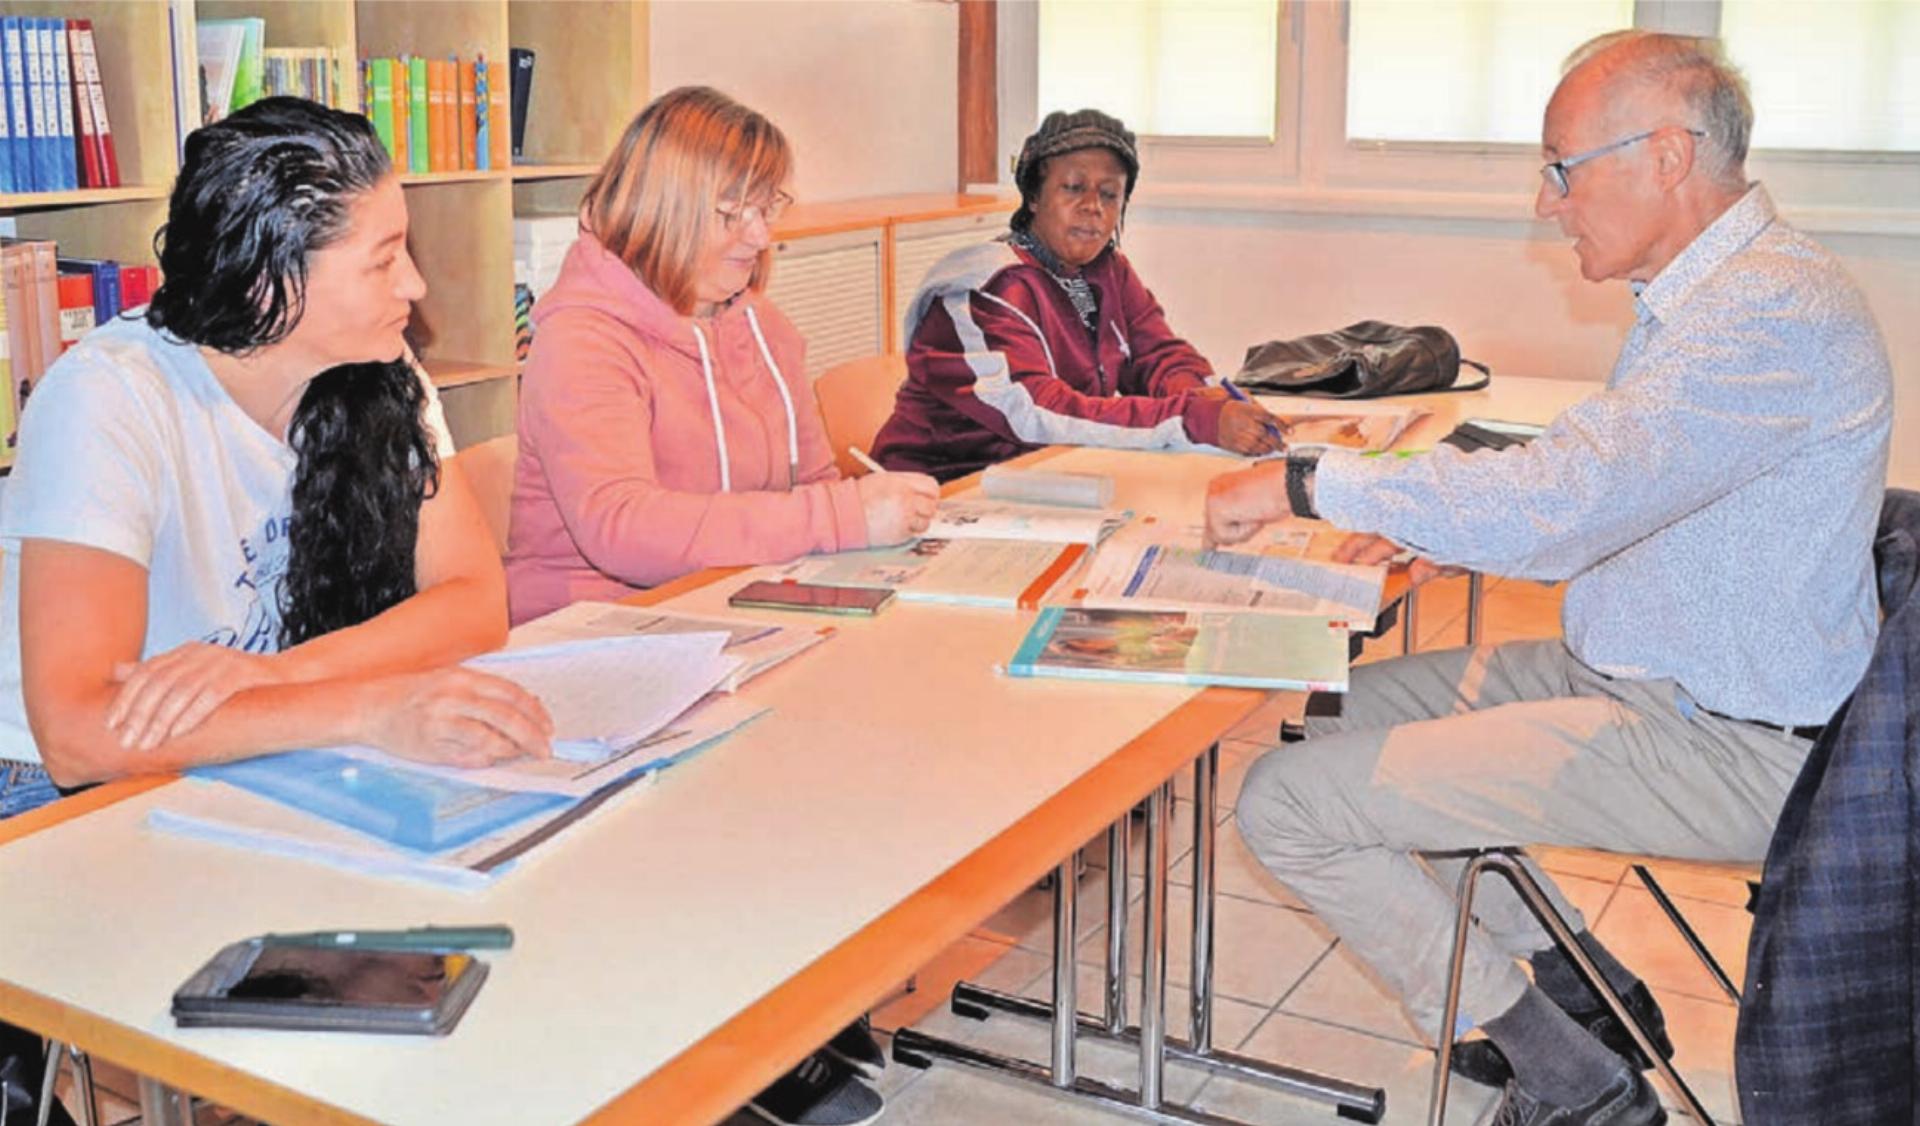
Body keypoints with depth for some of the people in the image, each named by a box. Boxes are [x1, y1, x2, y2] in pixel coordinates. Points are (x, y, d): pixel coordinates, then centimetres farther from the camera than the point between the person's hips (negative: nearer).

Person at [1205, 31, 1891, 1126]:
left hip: (1716, 748, -11)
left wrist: (1307, 482, -23)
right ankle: (1586, 988, 19)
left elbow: (1557, 504, -33)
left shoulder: (1775, 309, -23)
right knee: (1342, 706, 16)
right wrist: (1444, 533, 4)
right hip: (1641, 674, 11)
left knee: (1287, 799, -14)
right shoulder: (1708, 293, 11)